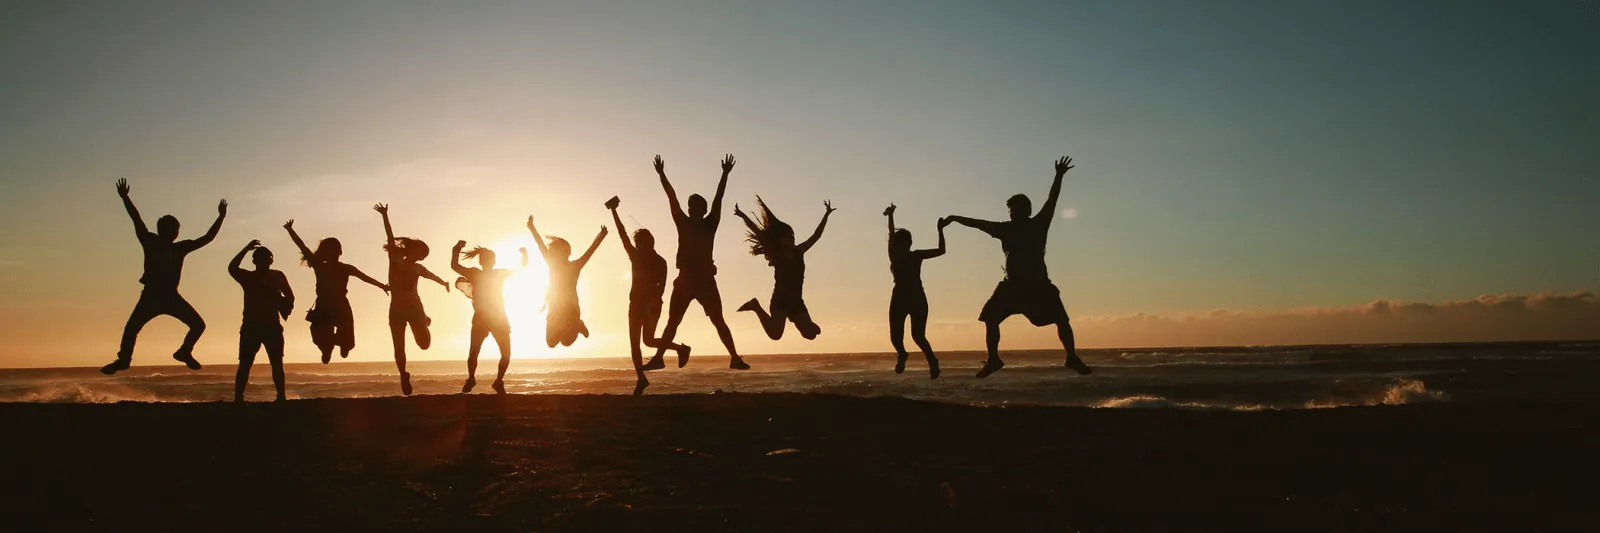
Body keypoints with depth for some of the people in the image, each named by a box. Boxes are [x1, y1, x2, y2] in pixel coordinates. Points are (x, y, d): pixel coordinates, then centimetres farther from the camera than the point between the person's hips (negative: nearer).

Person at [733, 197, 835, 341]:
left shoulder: (798, 252, 10)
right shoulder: (775, 255, -3)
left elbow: (816, 235, 16)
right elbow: (758, 233, -10)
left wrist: (826, 215, 16)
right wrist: (743, 217, -16)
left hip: (796, 301, 5)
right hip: (780, 300, -5)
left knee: (811, 333, -5)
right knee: (775, 334, -22)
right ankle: (756, 307, 3)